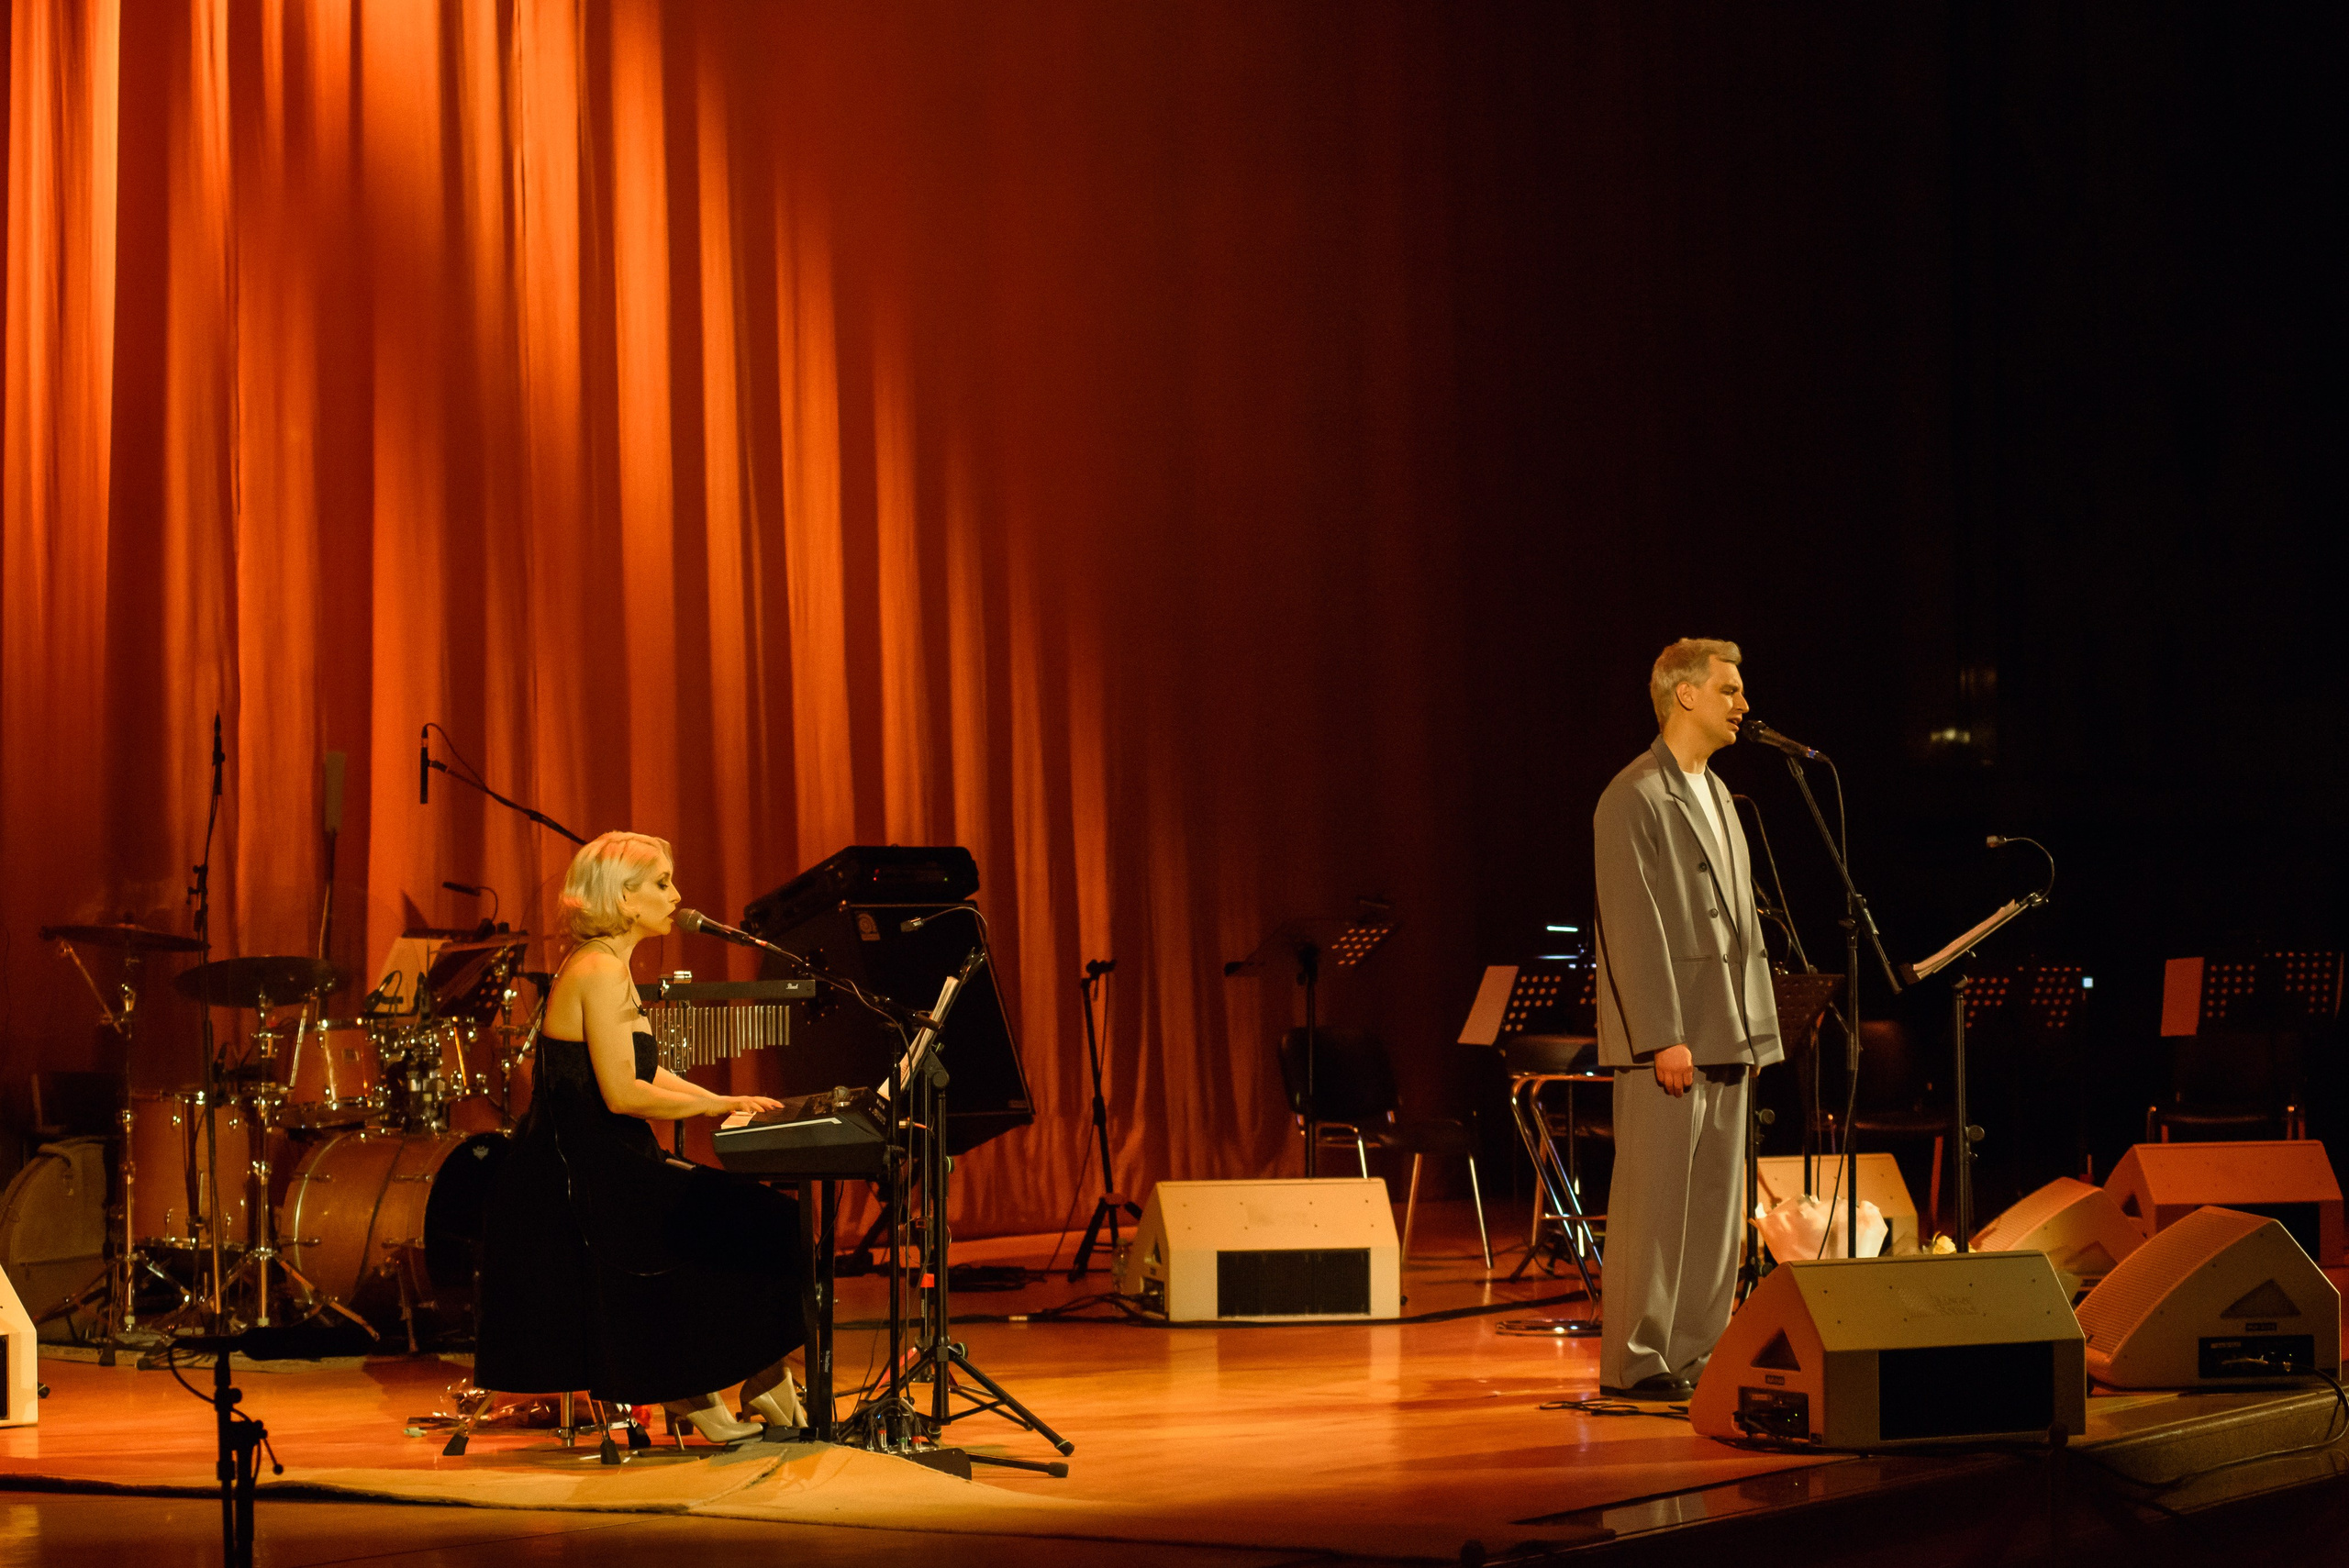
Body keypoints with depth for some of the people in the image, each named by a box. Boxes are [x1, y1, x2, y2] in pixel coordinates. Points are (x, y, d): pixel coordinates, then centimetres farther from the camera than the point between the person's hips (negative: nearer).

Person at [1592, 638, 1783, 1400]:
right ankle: (1634, 1361, -1)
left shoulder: (1717, 796, 18)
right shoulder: (1635, 798, -10)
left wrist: (1754, 1028, 15)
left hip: (1726, 1036, 9)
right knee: (1655, 1201, -6)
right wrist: (1665, 1038, -20)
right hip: (1666, 1037, -9)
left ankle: (1696, 1357, 13)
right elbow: (1635, 928, -16)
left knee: (1716, 1205, 8)